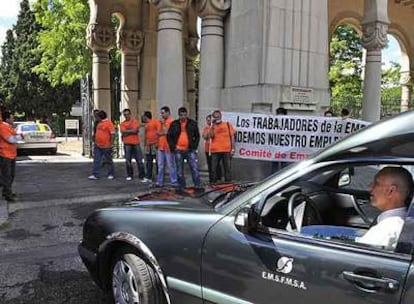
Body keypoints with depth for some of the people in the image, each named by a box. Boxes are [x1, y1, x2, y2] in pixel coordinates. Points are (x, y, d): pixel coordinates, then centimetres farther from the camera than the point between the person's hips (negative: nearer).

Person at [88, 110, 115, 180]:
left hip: (106, 146, -7)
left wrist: (111, 144, -18)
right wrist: (95, 142, 20)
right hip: (97, 146, 7)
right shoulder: (99, 123, 13)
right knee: (96, 160, 2)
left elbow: (113, 134, -16)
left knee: (109, 161, 6)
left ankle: (111, 174, 19)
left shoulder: (109, 123, -12)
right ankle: (95, 175, 3)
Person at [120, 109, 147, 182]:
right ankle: (129, 176, 15)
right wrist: (132, 130, -6)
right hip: (127, 144, 1)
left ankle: (142, 176, 2)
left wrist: (127, 132, -3)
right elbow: (123, 132, -7)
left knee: (139, 160, -1)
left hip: (136, 143, -1)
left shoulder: (135, 121, 6)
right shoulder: (122, 123, 8)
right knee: (128, 160, 4)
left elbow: (136, 130, -9)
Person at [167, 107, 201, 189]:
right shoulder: (174, 124, 4)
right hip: (178, 151, 1)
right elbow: (169, 136, 8)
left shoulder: (193, 123, 4)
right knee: (179, 171, 7)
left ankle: (198, 186, -1)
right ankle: (181, 187, 17)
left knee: (195, 169, -6)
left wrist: (194, 147, -1)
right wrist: (173, 147, -2)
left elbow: (197, 136, 9)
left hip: (190, 150, -1)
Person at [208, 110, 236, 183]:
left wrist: (233, 149, 0)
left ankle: (228, 182, 10)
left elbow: (232, 137, 6)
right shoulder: (212, 126, 9)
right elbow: (211, 136, -9)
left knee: (227, 167, 3)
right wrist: (213, 125, -10)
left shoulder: (227, 124, 8)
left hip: (226, 150, 0)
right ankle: (213, 182, 11)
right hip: (215, 151, 1)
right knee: (213, 168, 2)